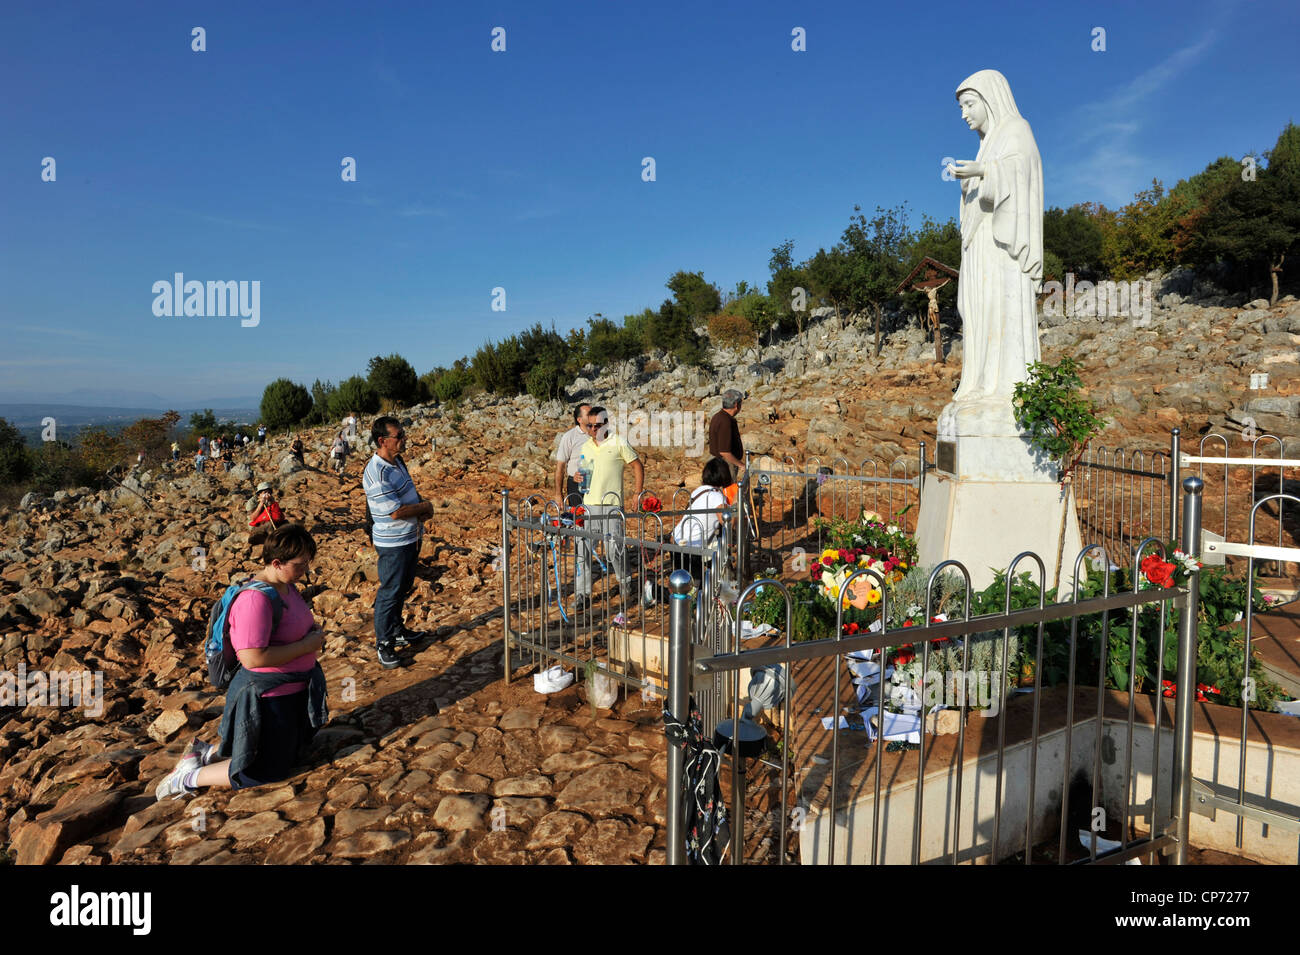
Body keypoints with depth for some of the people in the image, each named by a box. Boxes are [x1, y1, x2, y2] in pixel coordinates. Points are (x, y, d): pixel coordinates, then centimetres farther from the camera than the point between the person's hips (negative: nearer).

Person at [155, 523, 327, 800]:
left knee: (288, 752, 25)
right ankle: (189, 777, 19)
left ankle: (208, 753, 31)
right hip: (266, 695, -9)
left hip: (292, 691, 10)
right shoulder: (255, 598, -28)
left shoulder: (286, 586, 2)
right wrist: (306, 645, -26)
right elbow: (253, 658, -33)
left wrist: (313, 632, -1)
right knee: (265, 772, 5)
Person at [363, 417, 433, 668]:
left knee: (403, 588, 22)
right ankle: (383, 643, 16)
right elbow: (396, 512, -27)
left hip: (411, 537, 9)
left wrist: (422, 509, 0)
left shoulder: (397, 461, 5)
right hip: (393, 543, -9)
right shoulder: (376, 474, -25)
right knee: (390, 592, 2)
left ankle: (397, 631, 38)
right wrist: (424, 507, -11)